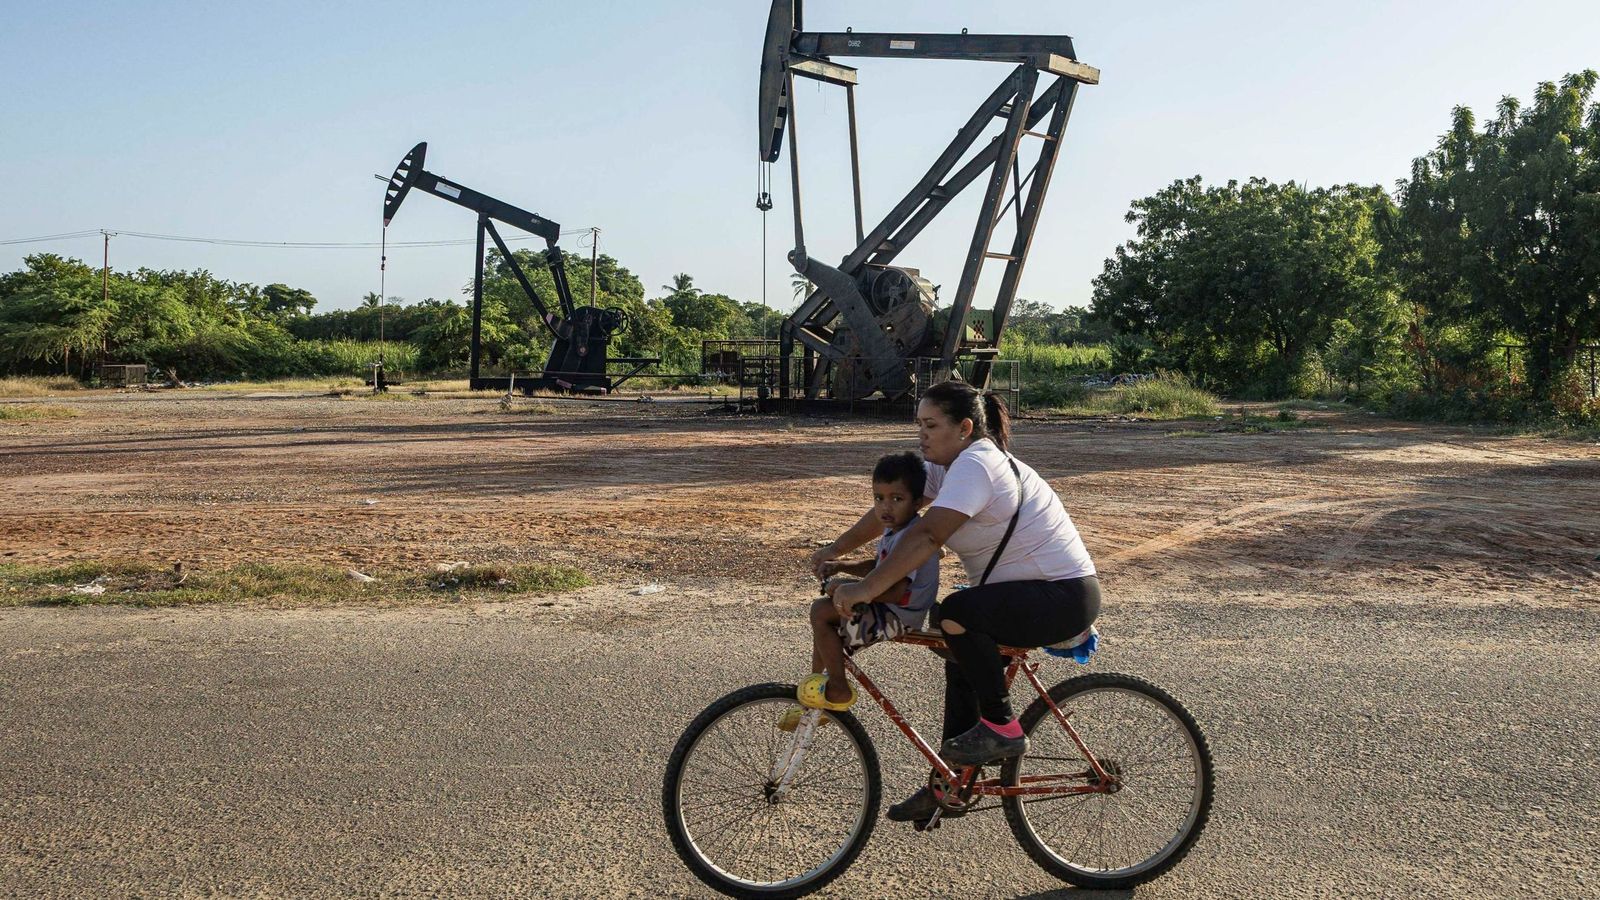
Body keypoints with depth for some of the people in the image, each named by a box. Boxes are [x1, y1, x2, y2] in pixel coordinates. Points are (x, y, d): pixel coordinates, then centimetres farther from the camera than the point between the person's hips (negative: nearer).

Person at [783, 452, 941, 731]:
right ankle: (816, 698, 28)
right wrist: (842, 566, 9)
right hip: (889, 611, 11)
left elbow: (896, 590, -32)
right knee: (826, 615, 21)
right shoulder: (896, 530, 8)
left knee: (821, 611, -20)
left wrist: (850, 587, -25)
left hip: (899, 617, -11)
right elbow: (878, 565, 24)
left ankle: (838, 689, -9)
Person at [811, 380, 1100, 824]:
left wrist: (865, 589, -35)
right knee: (962, 663, 15)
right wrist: (836, 549, 0)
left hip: (1064, 596, -11)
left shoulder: (975, 465, -23)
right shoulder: (947, 465, 7)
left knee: (955, 613, -30)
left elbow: (927, 536, -33)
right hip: (1028, 592, 11)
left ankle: (1002, 728, -12)